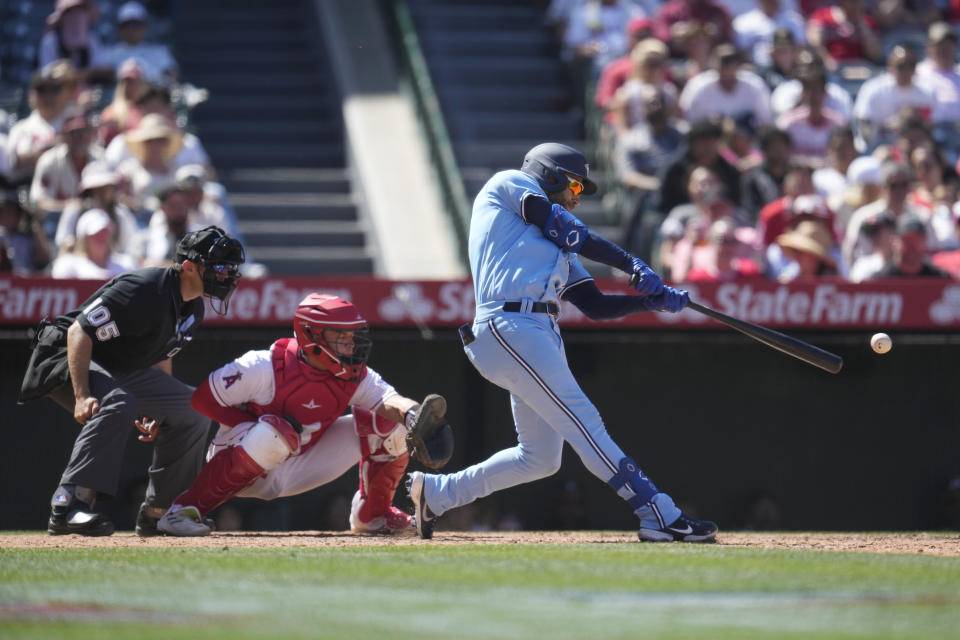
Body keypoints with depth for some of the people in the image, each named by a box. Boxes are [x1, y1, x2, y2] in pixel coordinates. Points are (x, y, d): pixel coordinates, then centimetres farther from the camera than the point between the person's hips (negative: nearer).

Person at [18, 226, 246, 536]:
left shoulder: (193, 309, 2)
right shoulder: (143, 290, -28)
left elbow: (160, 357, 17)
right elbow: (79, 332, -30)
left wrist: (158, 413, 11)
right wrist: (82, 396, -37)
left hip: (123, 370, 10)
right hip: (67, 357, -10)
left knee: (194, 410, 6)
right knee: (117, 403, -37)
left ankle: (157, 511, 13)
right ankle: (67, 507, -40)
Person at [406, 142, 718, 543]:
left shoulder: (559, 249, 30)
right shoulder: (509, 183, 11)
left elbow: (595, 306, 21)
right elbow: (563, 229, -2)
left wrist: (653, 300, 7)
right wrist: (633, 265, -3)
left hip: (542, 332, 9)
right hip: (509, 326, -9)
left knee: (540, 458, 9)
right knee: (584, 424, -15)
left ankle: (435, 493, 21)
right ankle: (660, 516, -22)